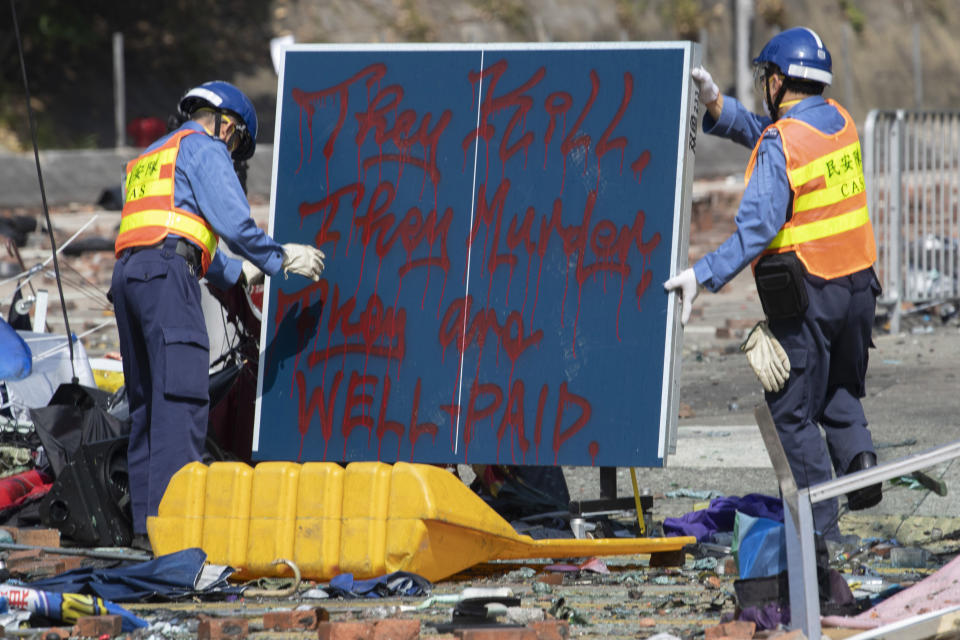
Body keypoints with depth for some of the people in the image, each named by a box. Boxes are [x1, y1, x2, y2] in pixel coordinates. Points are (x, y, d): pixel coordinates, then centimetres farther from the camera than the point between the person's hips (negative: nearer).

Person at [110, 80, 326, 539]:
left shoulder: (145, 160, 32)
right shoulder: (204, 148, 5)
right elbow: (233, 222, -6)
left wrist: (238, 272, 40)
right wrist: (280, 259, 7)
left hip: (126, 274, 9)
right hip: (167, 276, -9)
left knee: (147, 401, 9)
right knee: (181, 398, -14)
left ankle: (144, 520, 4)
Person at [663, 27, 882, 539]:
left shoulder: (781, 145, -15)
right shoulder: (840, 122, 7)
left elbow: (758, 227, -25)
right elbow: (760, 131, 14)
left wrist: (703, 275, -27)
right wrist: (717, 105, 1)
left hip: (807, 294, -7)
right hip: (859, 285, 7)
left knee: (793, 410, 2)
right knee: (840, 393, 25)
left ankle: (821, 524, 1)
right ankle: (858, 460, 1)